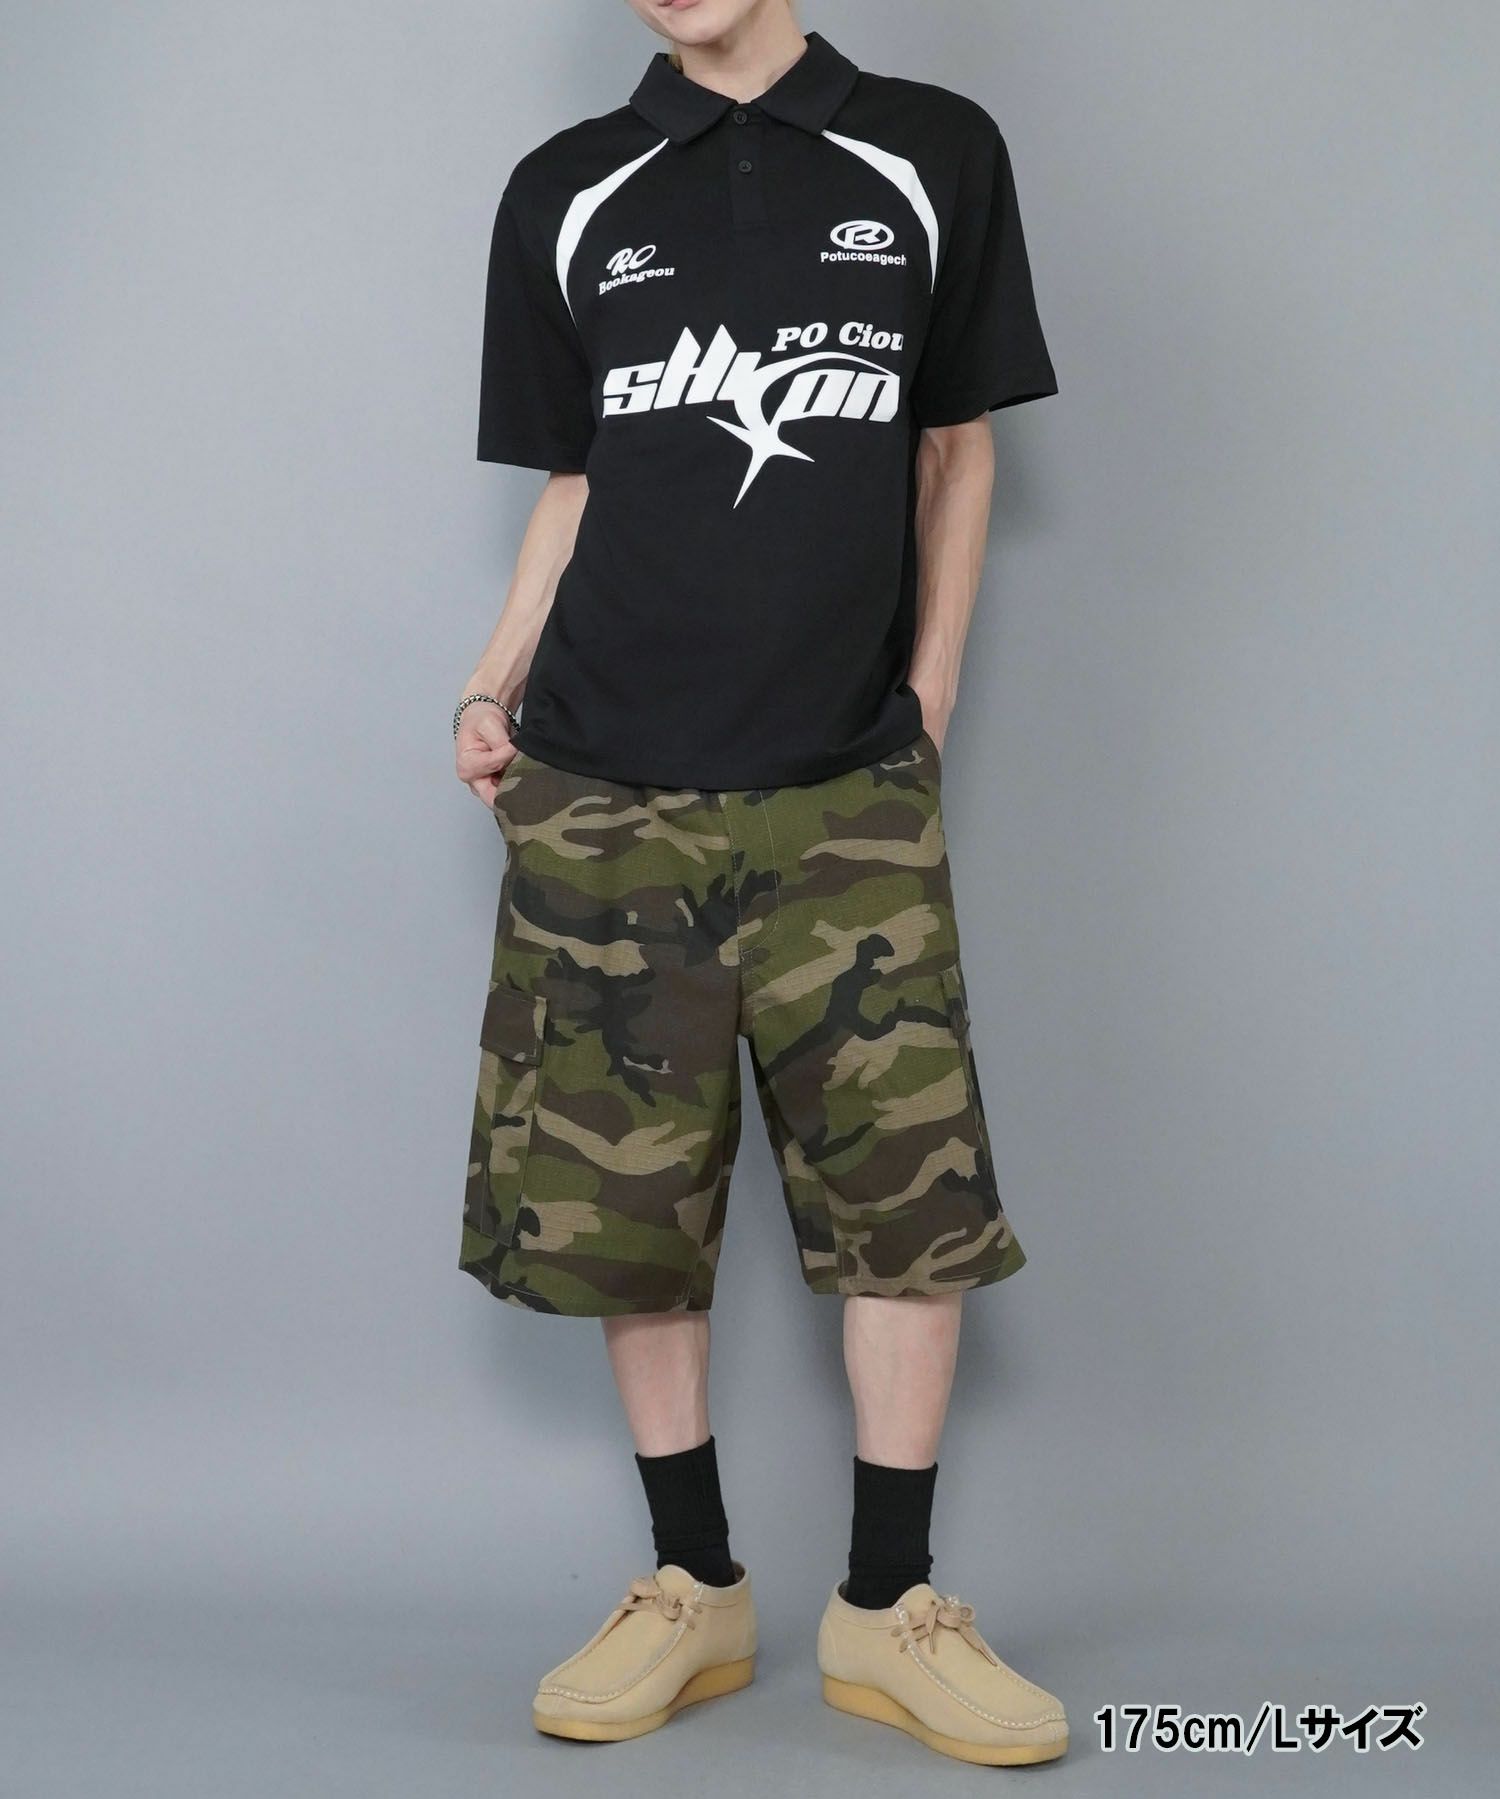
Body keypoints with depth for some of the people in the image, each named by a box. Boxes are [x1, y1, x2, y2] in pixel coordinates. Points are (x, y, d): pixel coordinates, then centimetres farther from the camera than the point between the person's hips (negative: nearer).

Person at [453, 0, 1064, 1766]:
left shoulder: (933, 156, 6)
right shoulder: (567, 193, 9)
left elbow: (957, 452, 10)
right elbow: (575, 486, 12)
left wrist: (921, 705, 4)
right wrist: (492, 692, -1)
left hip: (848, 792, -1)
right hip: (605, 790, 1)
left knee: (917, 1188, -4)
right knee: (621, 1197, 4)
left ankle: (887, 1611, 12)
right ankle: (694, 1592, 20)